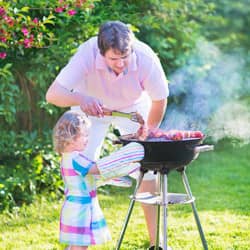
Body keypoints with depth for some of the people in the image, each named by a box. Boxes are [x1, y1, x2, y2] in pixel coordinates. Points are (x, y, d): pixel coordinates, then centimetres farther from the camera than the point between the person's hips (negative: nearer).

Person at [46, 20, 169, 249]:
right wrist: (81, 99, -62)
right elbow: (53, 94, -44)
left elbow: (159, 100, -16)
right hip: (91, 107, 0)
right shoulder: (87, 53, -38)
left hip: (133, 108, 1)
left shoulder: (146, 57, -35)